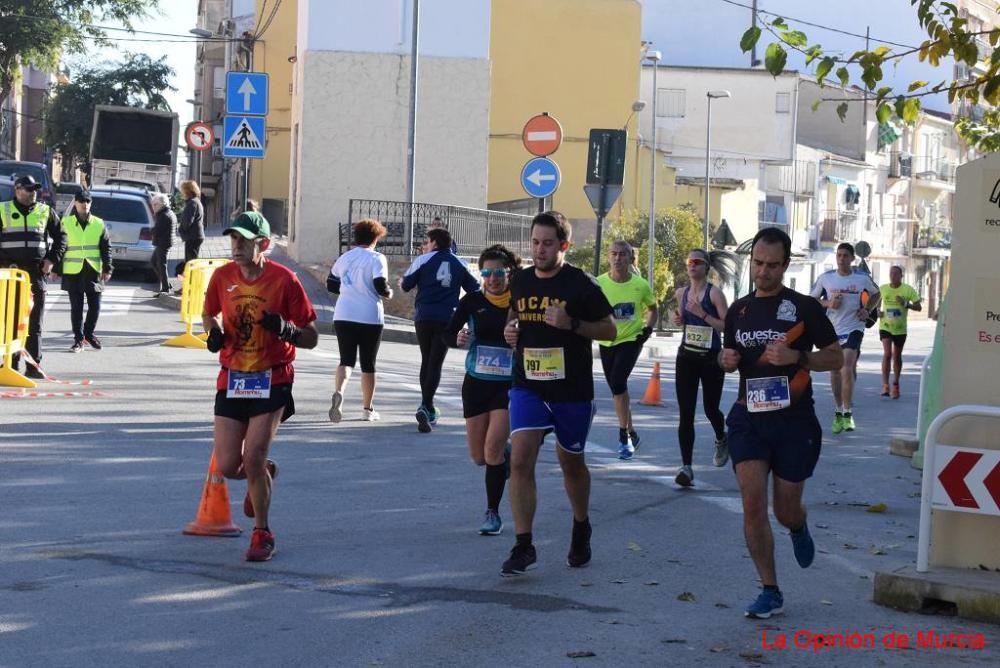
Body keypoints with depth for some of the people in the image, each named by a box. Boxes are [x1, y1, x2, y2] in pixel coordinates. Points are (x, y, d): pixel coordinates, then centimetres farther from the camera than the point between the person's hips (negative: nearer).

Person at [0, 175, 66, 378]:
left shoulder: (45, 211, 9)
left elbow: (60, 236, 14)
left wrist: (52, 259, 2)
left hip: (37, 272, 1)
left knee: (34, 321, 2)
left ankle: (33, 365, 5)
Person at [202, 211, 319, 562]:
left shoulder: (284, 279, -11)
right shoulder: (223, 276, 0)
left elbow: (311, 338, -6)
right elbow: (209, 313, 21)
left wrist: (284, 329, -27)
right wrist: (214, 332, -2)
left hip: (272, 381, -4)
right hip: (232, 378, 4)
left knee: (253, 458, -13)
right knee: (228, 466, -2)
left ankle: (262, 533, 8)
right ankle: (262, 475, 36)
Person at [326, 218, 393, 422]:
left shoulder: (344, 258, 10)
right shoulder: (376, 258, -6)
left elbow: (331, 285, 16)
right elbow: (381, 285, -17)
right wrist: (388, 294, 4)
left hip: (343, 315, 3)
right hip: (370, 316, -3)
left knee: (346, 359, 6)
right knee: (368, 363, 9)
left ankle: (338, 392, -24)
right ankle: (367, 409, 17)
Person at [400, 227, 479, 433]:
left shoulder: (423, 260, 1)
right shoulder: (459, 264, 9)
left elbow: (406, 285, 0)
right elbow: (474, 288, 12)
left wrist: (402, 281, 23)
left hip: (424, 317, 0)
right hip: (448, 319, 0)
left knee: (426, 361, 15)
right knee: (435, 363, -3)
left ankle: (428, 409, 19)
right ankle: (426, 406, -21)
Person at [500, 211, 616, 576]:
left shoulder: (581, 284, -9)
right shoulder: (520, 281, 5)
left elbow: (610, 330, -5)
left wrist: (572, 324, -21)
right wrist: (511, 331, -1)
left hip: (572, 390, -3)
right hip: (528, 385, 3)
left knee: (571, 462, 14)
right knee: (520, 459, -13)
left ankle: (581, 530, 39)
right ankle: (523, 546, -9)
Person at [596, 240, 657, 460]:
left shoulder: (640, 285, -8)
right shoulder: (599, 283, -8)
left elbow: (652, 308, 11)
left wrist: (648, 327, -4)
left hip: (631, 339, -3)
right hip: (607, 342, 3)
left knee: (618, 382, -21)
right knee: (616, 388, 12)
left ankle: (624, 436, -12)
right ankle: (631, 433, 31)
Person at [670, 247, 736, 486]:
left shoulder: (714, 293, -11)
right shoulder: (683, 293, 6)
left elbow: (728, 326, -16)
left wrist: (703, 314, -24)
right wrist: (677, 320, 0)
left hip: (711, 358, -4)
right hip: (686, 357, 4)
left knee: (710, 409, 11)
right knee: (685, 414, -6)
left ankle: (721, 440, 46)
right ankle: (686, 466, -8)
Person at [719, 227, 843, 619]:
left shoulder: (804, 308, -4)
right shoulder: (738, 310, 9)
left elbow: (836, 357, 0)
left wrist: (797, 357, -18)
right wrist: (726, 359, -2)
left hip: (794, 420, -3)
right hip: (748, 418, 3)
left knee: (786, 510, 7)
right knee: (752, 505, -8)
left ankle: (798, 529, 46)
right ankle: (770, 592, 2)